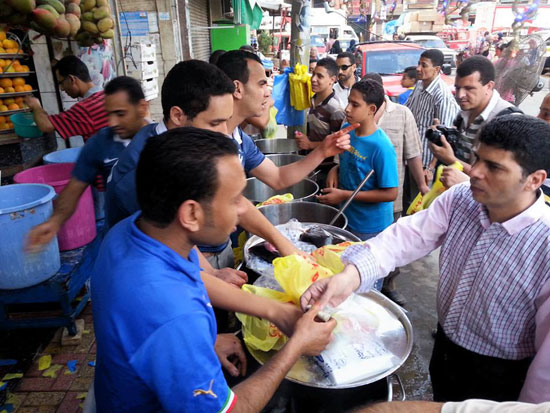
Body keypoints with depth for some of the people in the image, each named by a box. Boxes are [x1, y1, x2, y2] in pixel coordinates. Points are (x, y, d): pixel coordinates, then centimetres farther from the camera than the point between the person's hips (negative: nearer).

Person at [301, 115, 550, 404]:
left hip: (497, 380, -4)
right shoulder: (459, 199, -15)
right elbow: (407, 236, -25)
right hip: (444, 349, 4)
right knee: (441, 405, 30)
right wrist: (350, 276, -42)